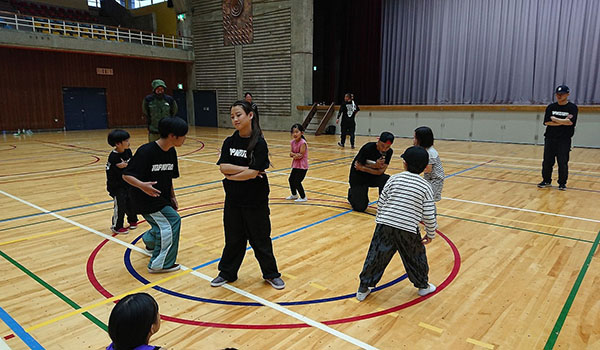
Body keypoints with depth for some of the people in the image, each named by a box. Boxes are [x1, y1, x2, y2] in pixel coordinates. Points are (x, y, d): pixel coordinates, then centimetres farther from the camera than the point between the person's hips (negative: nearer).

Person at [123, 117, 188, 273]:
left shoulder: (171, 152, 0)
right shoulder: (146, 151, -24)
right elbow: (126, 175, -23)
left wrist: (172, 196, 9)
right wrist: (142, 185, -40)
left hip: (161, 198, 8)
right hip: (146, 198, -8)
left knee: (163, 225, 21)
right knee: (172, 220, -16)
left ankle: (150, 242, 58)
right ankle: (160, 264, -2)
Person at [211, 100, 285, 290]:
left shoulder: (259, 143, -12)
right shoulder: (229, 142, 2)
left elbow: (253, 173, -19)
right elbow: (223, 167, -9)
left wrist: (232, 176, -8)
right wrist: (246, 169, -18)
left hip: (256, 201, -4)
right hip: (233, 199, 4)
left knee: (260, 238, 9)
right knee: (233, 237, 15)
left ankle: (271, 274, 27)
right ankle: (227, 273, 33)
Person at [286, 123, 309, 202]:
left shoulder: (303, 143, -22)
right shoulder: (293, 142, 1)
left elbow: (301, 155, -22)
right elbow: (291, 153, 0)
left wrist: (294, 155, -8)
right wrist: (295, 155, -19)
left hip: (302, 166, -8)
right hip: (295, 165, 8)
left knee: (297, 182, -8)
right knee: (291, 179, 17)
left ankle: (303, 197, 12)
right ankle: (294, 195, 39)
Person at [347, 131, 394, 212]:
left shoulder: (389, 152, -14)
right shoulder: (368, 148, -26)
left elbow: (381, 171, -18)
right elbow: (358, 166, -19)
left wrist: (363, 168, -26)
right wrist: (375, 166, -29)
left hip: (373, 177, 3)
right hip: (358, 178, -3)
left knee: (387, 180, -31)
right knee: (360, 208, -6)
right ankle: (352, 194, 27)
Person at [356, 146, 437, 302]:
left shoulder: (394, 179, 1)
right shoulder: (425, 187, 0)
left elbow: (381, 203, 3)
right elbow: (429, 216, -1)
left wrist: (379, 222, 18)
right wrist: (431, 234, 14)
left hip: (385, 226, 1)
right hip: (408, 231, 0)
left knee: (376, 257, 10)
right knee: (416, 259, 22)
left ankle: (363, 289, 20)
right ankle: (423, 286, 42)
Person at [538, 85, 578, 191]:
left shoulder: (572, 107, -1)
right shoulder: (551, 107, 7)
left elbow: (570, 122, -16)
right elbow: (546, 122, -3)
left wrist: (554, 119, -8)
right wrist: (563, 122, -10)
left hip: (564, 139, -3)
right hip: (550, 138, 3)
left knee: (563, 163, -1)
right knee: (547, 161, 6)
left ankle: (562, 183, 11)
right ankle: (546, 181, 19)